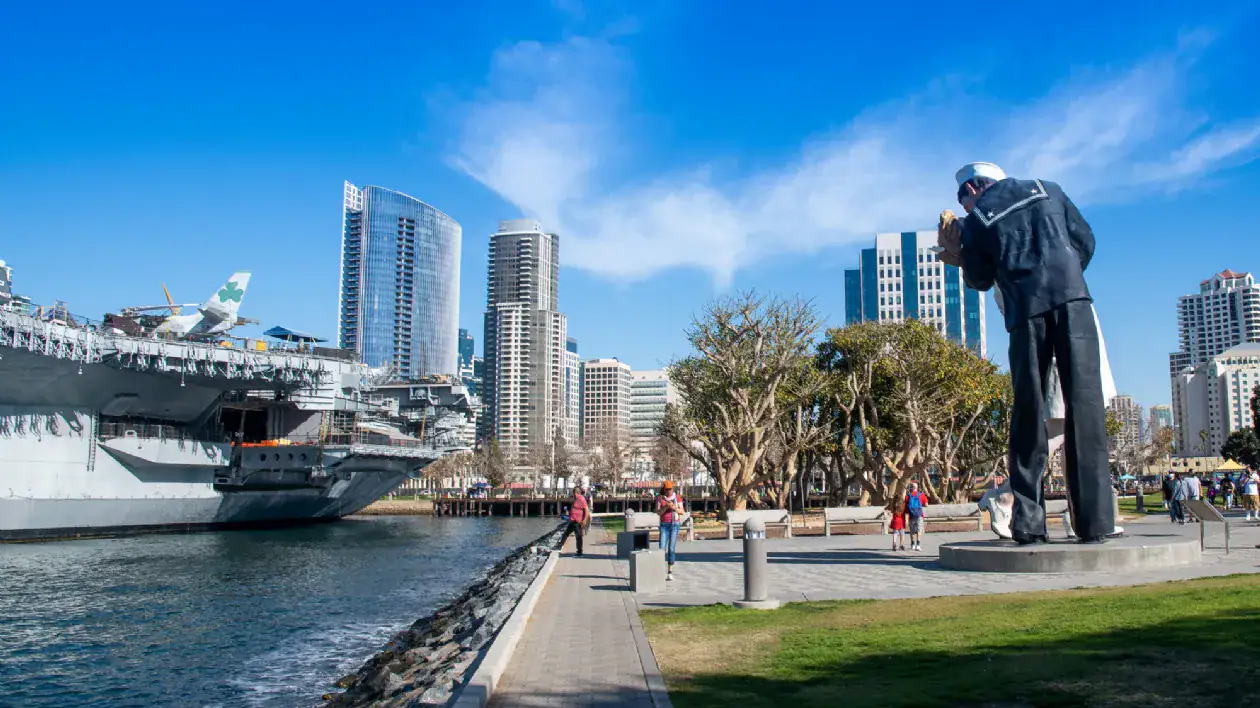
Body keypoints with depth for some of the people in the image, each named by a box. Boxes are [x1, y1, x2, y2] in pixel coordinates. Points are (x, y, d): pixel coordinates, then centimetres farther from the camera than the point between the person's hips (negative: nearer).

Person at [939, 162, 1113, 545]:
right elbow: (1085, 240, 21)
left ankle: (1028, 522, 1)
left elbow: (981, 281, 20)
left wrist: (960, 258, 36)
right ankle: (1094, 521, -9)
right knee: (1084, 403, -4)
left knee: (1028, 414, 5)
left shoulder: (975, 220, 14)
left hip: (1026, 313, -1)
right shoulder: (1048, 190, 20)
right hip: (1073, 298, 1)